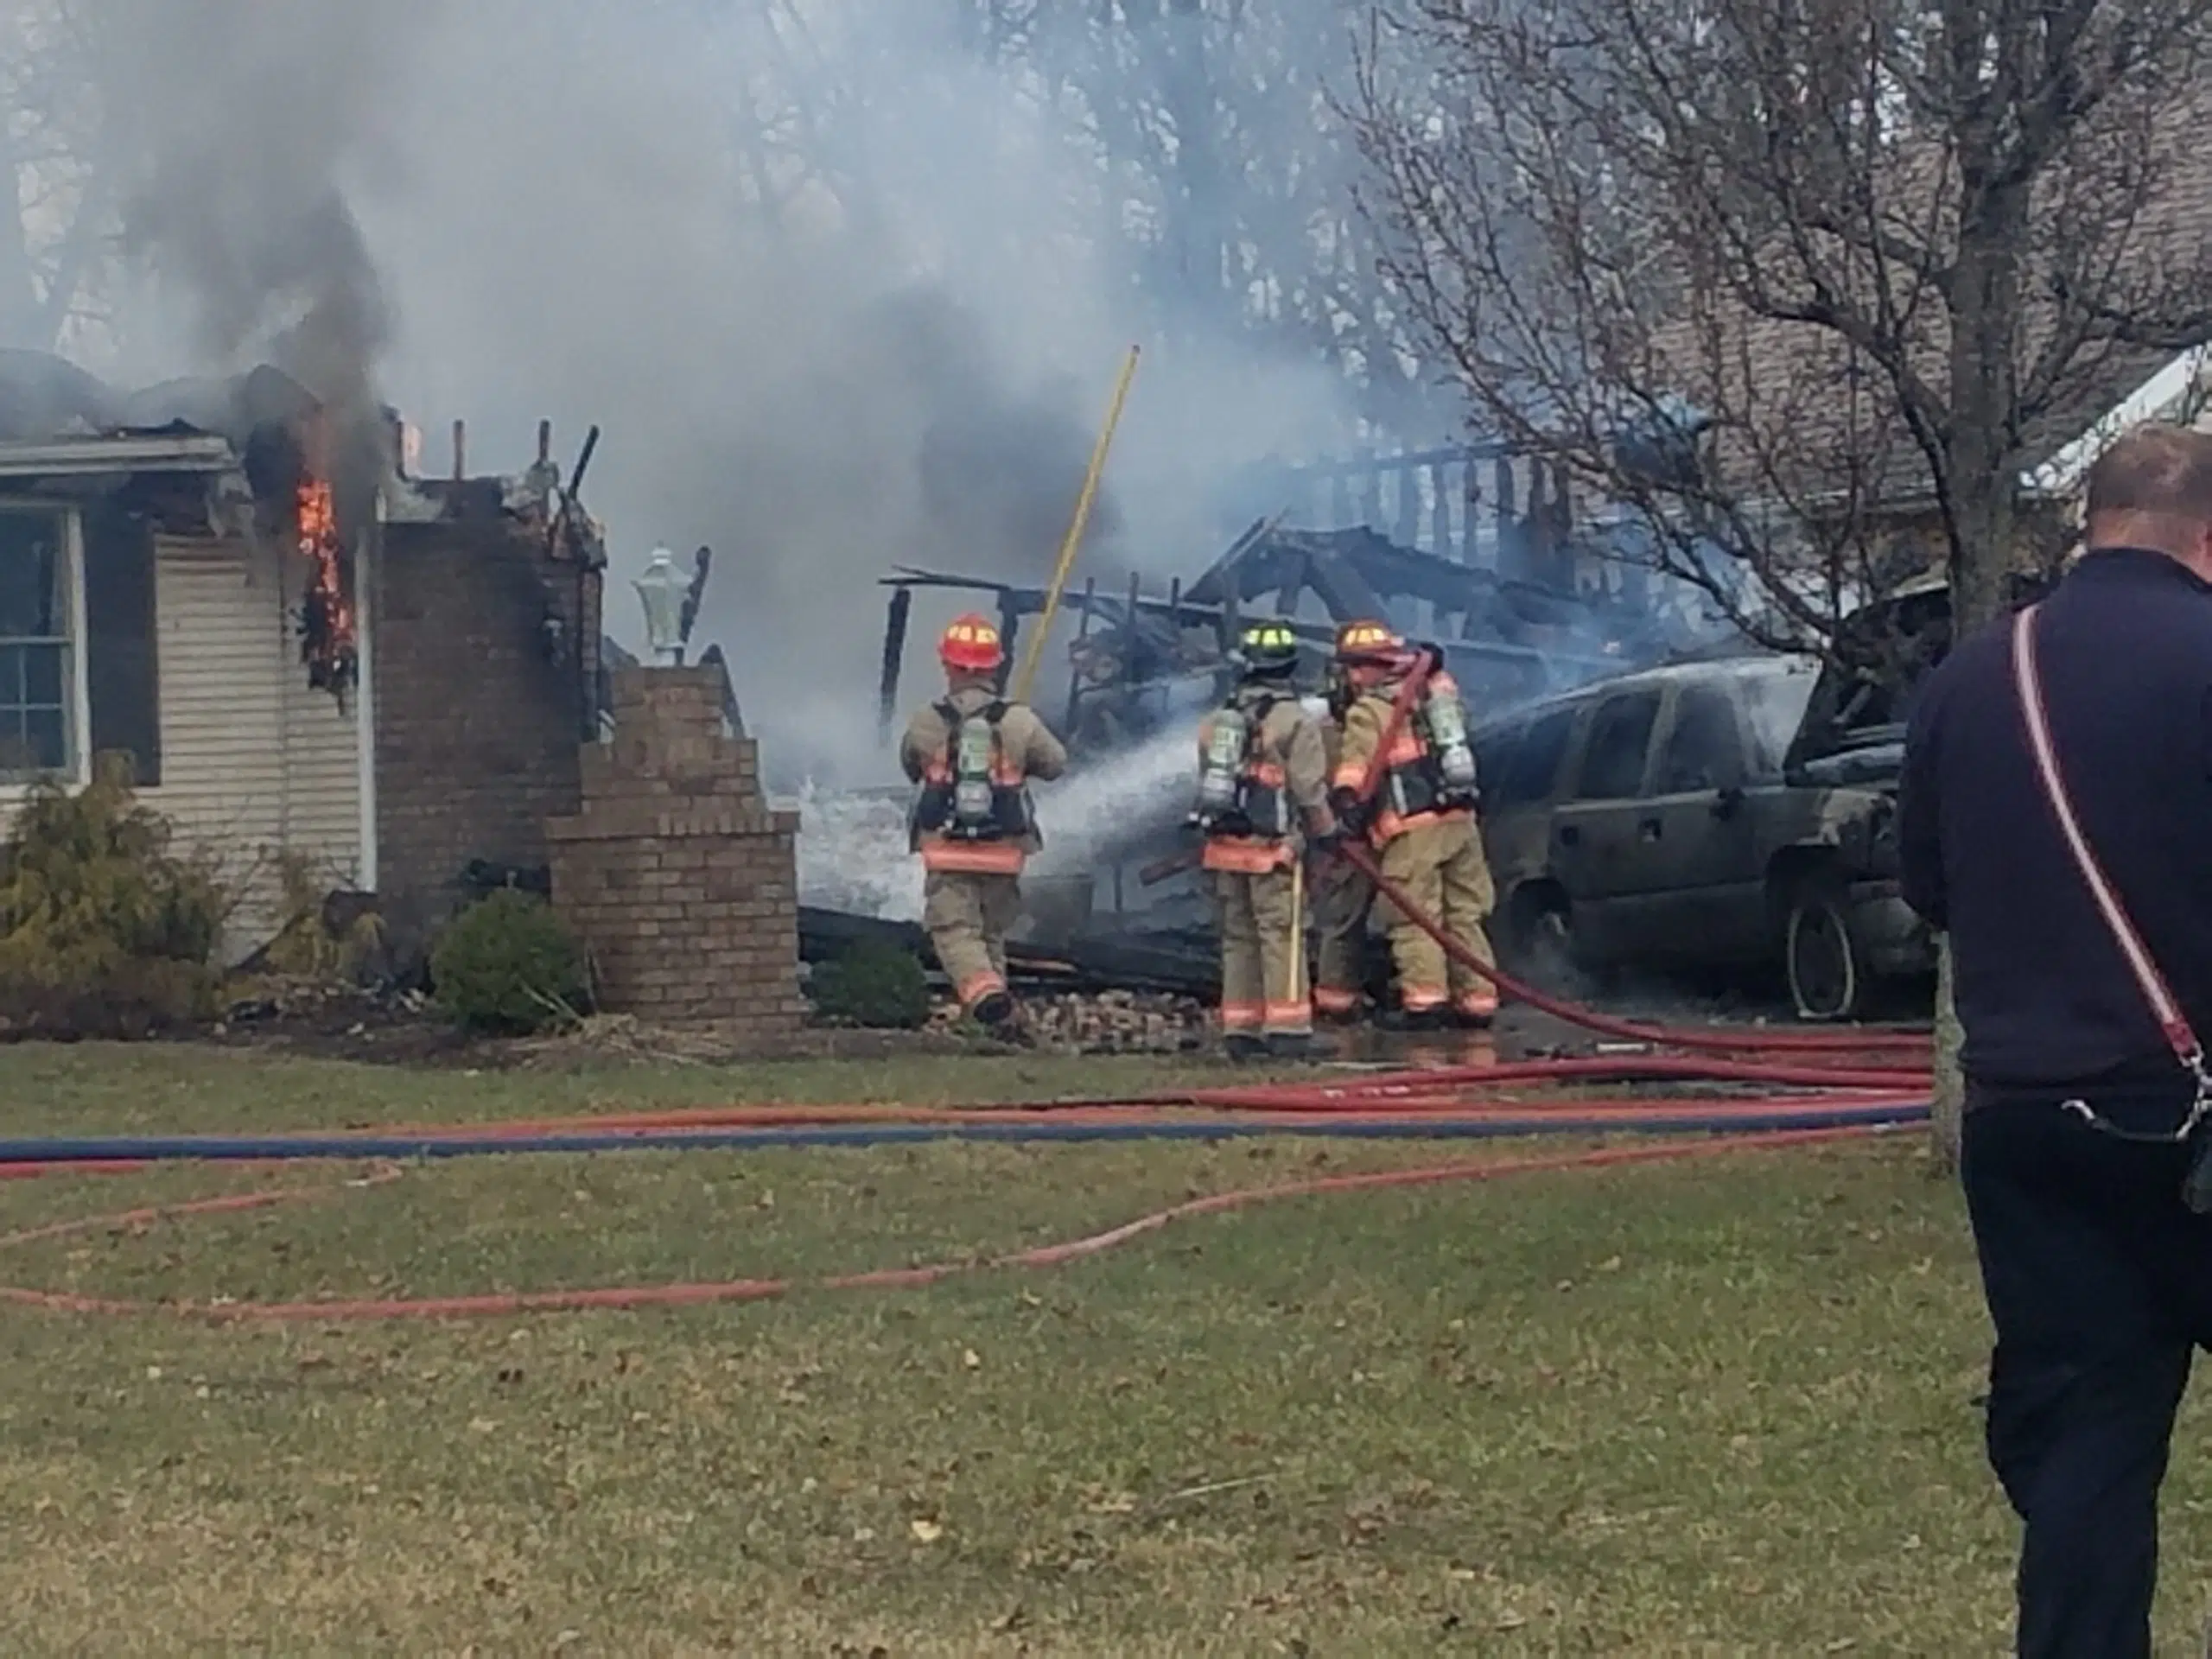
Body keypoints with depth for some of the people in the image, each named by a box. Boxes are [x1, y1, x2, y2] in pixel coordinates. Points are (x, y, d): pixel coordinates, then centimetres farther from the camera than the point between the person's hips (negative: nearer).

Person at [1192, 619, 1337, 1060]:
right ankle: (1286, 1028, -9)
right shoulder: (1296, 721, -8)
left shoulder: (1216, 721, 12)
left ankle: (1240, 1029, 12)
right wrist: (1328, 832, 6)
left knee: (1238, 937, 11)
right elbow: (1309, 789, -9)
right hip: (1273, 847, -6)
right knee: (1281, 936, -4)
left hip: (1225, 845, 6)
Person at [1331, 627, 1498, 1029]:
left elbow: (1357, 759, -17)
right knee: (1464, 917, 11)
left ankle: (1425, 999, -15)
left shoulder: (1368, 712, -2)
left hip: (1414, 829, -7)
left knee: (1415, 920, -6)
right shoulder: (1434, 692, 16)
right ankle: (1478, 999, 11)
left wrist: (1346, 798, -27)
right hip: (1460, 821, 7)